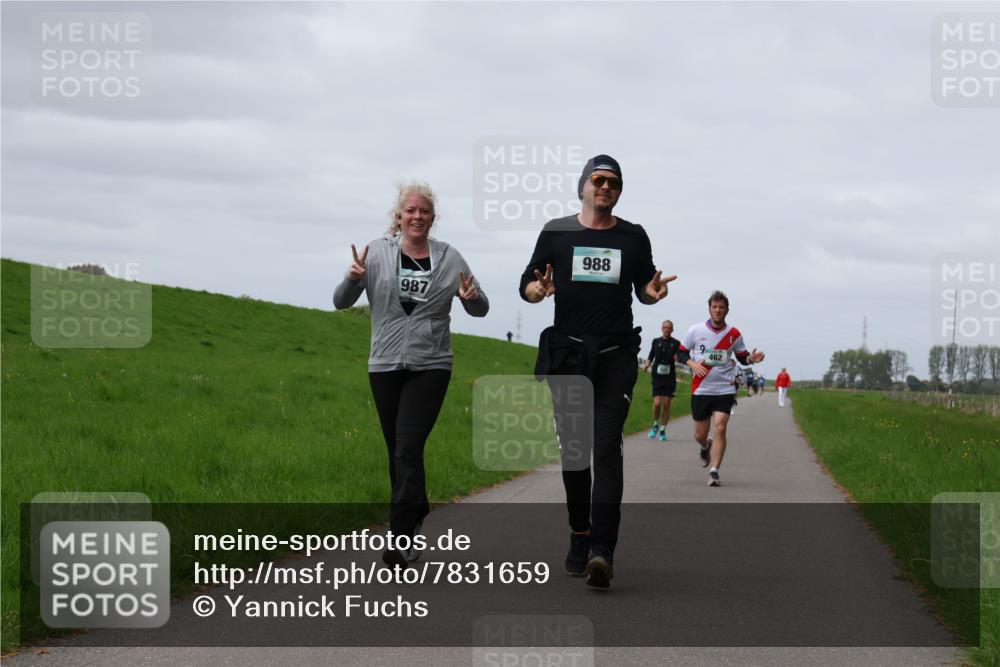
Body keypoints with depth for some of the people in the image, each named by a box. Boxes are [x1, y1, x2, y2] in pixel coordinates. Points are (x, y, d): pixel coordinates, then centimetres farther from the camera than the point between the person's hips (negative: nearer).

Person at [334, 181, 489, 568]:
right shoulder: (377, 253, 2)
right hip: (385, 366, 2)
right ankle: (417, 516, 29)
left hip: (430, 366, -2)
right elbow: (341, 302, 2)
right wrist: (353, 279, -19)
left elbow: (480, 310, 12)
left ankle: (401, 539, -17)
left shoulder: (449, 258, 3)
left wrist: (472, 297, -12)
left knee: (409, 449, -14)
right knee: (397, 451, 10)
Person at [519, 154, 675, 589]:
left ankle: (602, 552, -20)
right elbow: (526, 285, 9)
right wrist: (537, 289, -15)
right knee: (573, 449, 4)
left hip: (616, 357, -1)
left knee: (607, 449, -12)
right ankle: (579, 538, 18)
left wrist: (653, 292, -7)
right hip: (567, 354, 1)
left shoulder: (633, 237, 10)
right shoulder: (556, 233, 8)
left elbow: (643, 289, 17)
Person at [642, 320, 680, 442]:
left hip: (670, 377, 0)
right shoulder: (656, 341, 8)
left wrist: (679, 358, -16)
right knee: (657, 403, -11)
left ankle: (663, 430, 14)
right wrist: (647, 364, -2)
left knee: (666, 404, 1)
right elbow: (651, 356, 17)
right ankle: (655, 425, 15)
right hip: (657, 376, 0)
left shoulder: (676, 343, 3)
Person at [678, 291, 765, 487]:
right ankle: (706, 447, 44)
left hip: (724, 390, -1)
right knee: (700, 434, 7)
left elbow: (742, 357, 13)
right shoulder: (695, 330, 0)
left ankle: (714, 472, -12)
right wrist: (692, 364, -13)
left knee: (720, 428, -16)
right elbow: (681, 353, 7)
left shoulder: (734, 334, 2)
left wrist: (751, 359, -10)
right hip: (700, 389, 1)